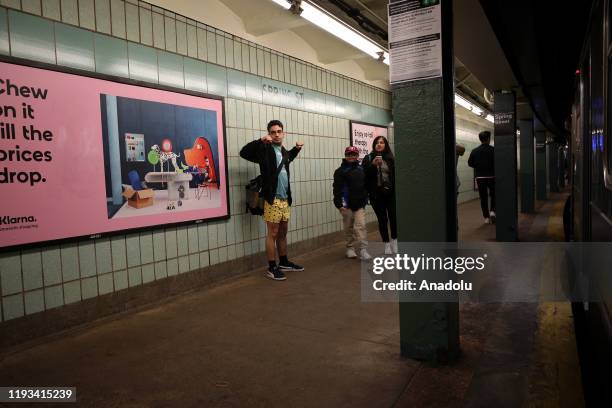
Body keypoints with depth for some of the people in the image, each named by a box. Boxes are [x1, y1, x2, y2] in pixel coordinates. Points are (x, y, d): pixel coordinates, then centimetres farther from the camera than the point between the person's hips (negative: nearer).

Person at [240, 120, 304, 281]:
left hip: (285, 199, 7)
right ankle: (272, 268, 7)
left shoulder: (284, 151, 14)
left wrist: (297, 148, 24)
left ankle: (284, 262, 30)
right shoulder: (265, 149, -7)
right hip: (272, 199, -7)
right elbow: (244, 152, -20)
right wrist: (260, 141, -28)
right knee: (272, 234, -1)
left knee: (283, 233, 16)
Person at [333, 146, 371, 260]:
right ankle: (350, 248, 22)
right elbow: (337, 189, -8)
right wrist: (339, 204, -14)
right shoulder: (340, 171, -4)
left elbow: (366, 185, 16)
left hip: (360, 204, 2)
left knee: (361, 226, -6)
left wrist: (365, 199, 13)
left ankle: (363, 250, -6)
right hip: (347, 204, -2)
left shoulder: (361, 169, 8)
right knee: (349, 227, 8)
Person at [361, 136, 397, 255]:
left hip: (390, 193, 1)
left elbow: (395, 176, 3)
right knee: (382, 219, 6)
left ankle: (394, 241, 23)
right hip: (376, 194, -1)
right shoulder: (368, 158, 1)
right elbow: (364, 175, -7)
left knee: (393, 217, 3)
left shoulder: (390, 158, 3)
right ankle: (386, 244, 19)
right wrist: (373, 164, -18)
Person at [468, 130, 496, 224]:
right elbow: (496, 163, -14)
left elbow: (470, 163, 1)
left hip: (479, 177, 2)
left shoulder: (474, 151, 0)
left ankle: (486, 217, 9)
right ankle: (492, 211, -1)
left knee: (483, 197, 8)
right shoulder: (492, 150, -9)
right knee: (493, 195, 17)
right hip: (491, 176, -2)